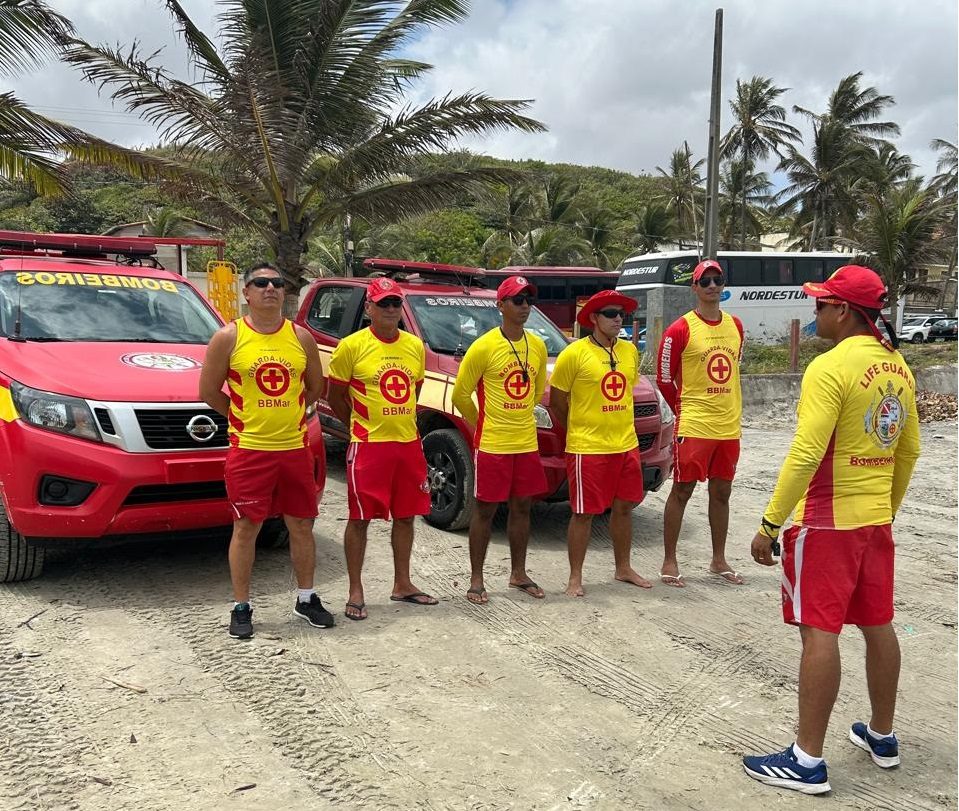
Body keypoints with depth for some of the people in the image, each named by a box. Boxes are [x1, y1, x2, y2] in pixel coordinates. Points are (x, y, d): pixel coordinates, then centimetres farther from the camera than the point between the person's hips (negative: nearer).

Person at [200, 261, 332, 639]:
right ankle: (241, 607, 17)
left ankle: (306, 598, 27)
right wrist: (245, 416, 8)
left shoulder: (301, 337, 4)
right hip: (248, 449, -3)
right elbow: (209, 392, 2)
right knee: (246, 528, 4)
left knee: (301, 525, 11)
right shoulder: (228, 338, -4)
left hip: (295, 448, 3)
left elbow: (314, 386, 15)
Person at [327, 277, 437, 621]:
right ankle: (355, 592, 13)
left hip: (409, 443, 5)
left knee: (405, 516, 13)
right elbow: (335, 397, -1)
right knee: (359, 518, 2)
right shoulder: (351, 346, -7)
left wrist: (401, 422, 14)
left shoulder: (415, 346, 8)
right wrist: (361, 425, 4)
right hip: (368, 446, -5)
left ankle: (402, 585, 27)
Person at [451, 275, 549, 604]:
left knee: (522, 507, 13)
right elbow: (460, 395, -5)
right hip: (491, 445, -5)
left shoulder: (537, 346, 5)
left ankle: (518, 573, 27)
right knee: (485, 510, 3)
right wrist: (483, 424, 6)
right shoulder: (484, 347, -12)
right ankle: (476, 579, 14)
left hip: (527, 443, 5)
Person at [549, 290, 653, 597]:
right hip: (587, 450, -6)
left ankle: (623, 569, 32)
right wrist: (579, 433, 5)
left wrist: (621, 430, 15)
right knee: (584, 513, 1)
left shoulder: (629, 352, 9)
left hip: (627, 445, 6)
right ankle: (575, 578, 14)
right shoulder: (574, 354, -10)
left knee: (624, 507, 15)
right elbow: (556, 404, -4)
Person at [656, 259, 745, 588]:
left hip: (729, 425, 6)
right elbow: (664, 379, -2)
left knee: (721, 492, 13)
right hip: (693, 426, -6)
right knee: (682, 491, 0)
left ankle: (719, 560, 26)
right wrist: (684, 411, 5)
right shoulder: (680, 330, -8)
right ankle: (669, 562, 10)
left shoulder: (736, 326, 9)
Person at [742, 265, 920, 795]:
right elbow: (909, 451, 16)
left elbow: (805, 455, -24)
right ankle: (881, 737, 33)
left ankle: (807, 762, 4)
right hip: (876, 518, 9)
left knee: (819, 632, -4)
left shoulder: (831, 367, -18)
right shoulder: (897, 367, 9)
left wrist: (769, 524, -19)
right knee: (877, 625, 17)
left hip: (828, 521, -8)